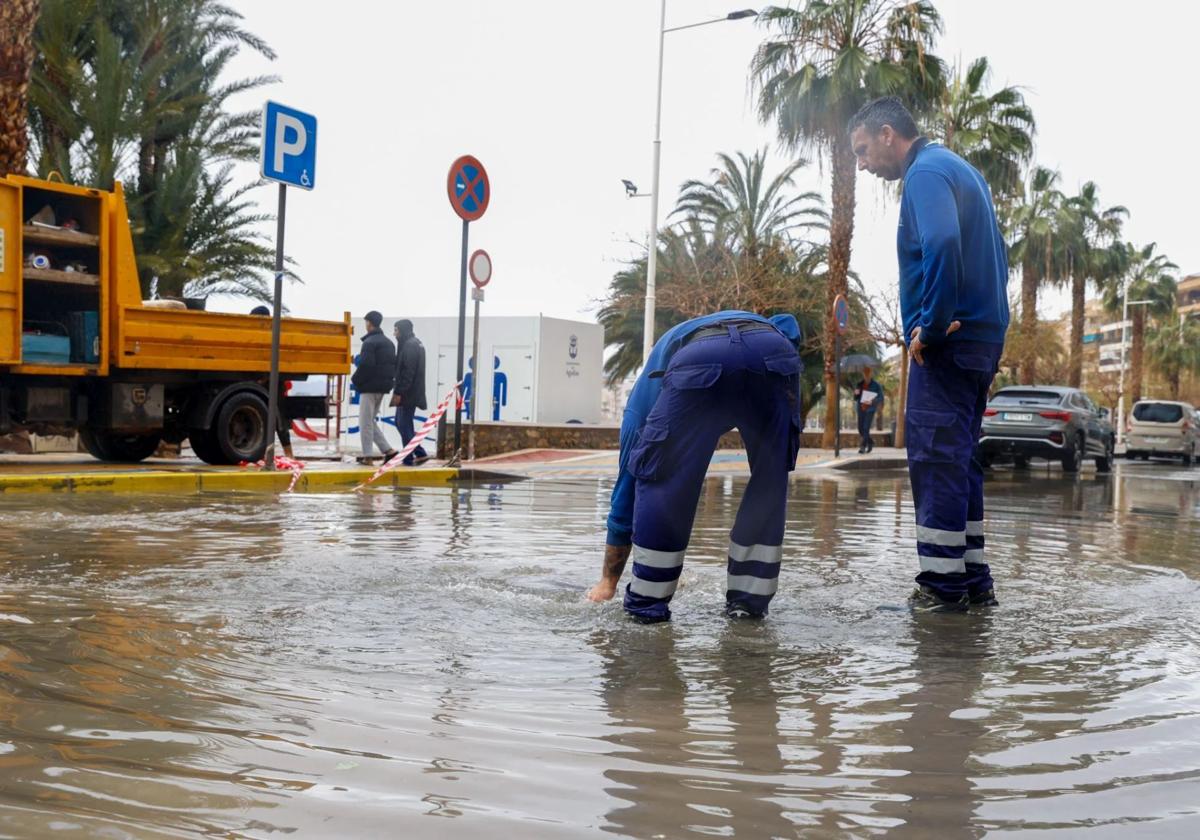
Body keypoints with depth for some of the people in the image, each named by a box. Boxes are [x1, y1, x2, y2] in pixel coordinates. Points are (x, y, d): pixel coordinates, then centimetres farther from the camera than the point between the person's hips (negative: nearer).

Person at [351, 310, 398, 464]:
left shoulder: (369, 342, -13)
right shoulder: (388, 342, 15)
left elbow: (365, 365, -21)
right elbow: (394, 364, 16)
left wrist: (355, 380, -7)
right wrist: (388, 379, 14)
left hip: (369, 387, -8)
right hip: (382, 386, 8)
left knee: (366, 421, -1)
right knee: (371, 420, 16)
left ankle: (368, 455, 1)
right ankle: (388, 450, 9)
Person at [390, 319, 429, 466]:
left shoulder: (410, 345, -15)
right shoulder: (415, 343, 17)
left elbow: (408, 372, -21)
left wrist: (399, 392, -20)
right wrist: (398, 391, 18)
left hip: (408, 393, -10)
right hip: (410, 392, 10)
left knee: (404, 425, -3)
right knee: (401, 423, 14)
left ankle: (408, 458, 4)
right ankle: (420, 453, 13)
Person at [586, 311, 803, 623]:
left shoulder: (645, 392, 38)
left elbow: (626, 488, 42)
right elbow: (787, 324, 24)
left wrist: (607, 583, 50)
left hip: (700, 361, -2)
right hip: (774, 352, 2)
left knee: (661, 481, 17)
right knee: (769, 481, 21)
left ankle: (648, 601, 19)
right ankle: (749, 598, 24)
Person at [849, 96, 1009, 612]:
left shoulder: (926, 172, -9)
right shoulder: (960, 169, 22)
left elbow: (942, 246, -27)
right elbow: (993, 254, 24)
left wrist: (930, 327, -20)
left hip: (947, 342, -10)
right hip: (981, 337, 10)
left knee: (935, 461, -6)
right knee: (957, 461, 13)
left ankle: (943, 586, -2)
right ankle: (974, 582, 18)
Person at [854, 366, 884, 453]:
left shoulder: (876, 385, -3)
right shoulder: (859, 384, 8)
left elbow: (881, 398, -3)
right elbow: (855, 399, 14)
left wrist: (872, 401, -21)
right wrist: (856, 394, -9)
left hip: (870, 409, -5)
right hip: (861, 409, 5)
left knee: (866, 428, -13)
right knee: (861, 429, 6)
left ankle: (862, 447, -12)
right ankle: (870, 443, 28)